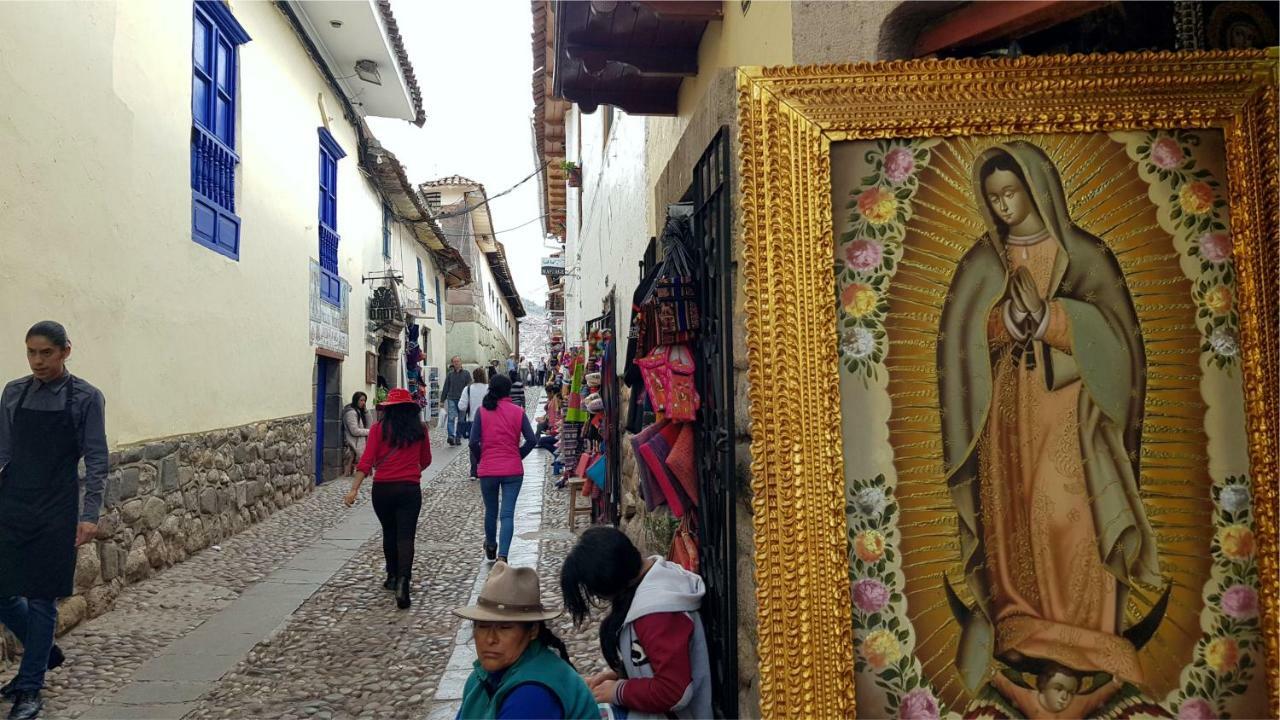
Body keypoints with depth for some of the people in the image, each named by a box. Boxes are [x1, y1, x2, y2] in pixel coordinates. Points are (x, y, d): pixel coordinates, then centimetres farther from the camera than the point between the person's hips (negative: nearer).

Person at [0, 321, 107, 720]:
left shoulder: (86, 398, -6)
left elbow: (96, 459, -6)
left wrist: (90, 514, -11)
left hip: (56, 510, -4)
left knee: (41, 598, 2)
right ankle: (44, 651, 33)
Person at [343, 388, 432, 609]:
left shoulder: (378, 429, -2)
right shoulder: (420, 430, 2)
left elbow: (366, 461, -10)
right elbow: (425, 461, 14)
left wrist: (354, 489, -13)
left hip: (382, 489, 1)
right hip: (410, 489, -1)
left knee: (389, 533, 20)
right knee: (405, 537, -3)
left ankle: (393, 576, 32)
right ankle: (402, 582, -21)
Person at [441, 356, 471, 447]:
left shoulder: (466, 374, 5)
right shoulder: (450, 375, 10)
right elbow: (445, 388, 14)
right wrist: (442, 400, 11)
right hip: (451, 399, 0)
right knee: (451, 417, -15)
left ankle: (458, 438, 14)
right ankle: (451, 436, -25)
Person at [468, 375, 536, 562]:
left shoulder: (482, 411, -4)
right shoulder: (518, 412, -2)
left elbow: (474, 442, -9)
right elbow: (532, 440, -7)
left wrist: (481, 459, 8)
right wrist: (518, 455, 8)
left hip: (488, 469, 1)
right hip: (513, 470, -1)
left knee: (491, 511, 19)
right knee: (507, 514, 0)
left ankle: (491, 547, 40)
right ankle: (502, 555, -12)